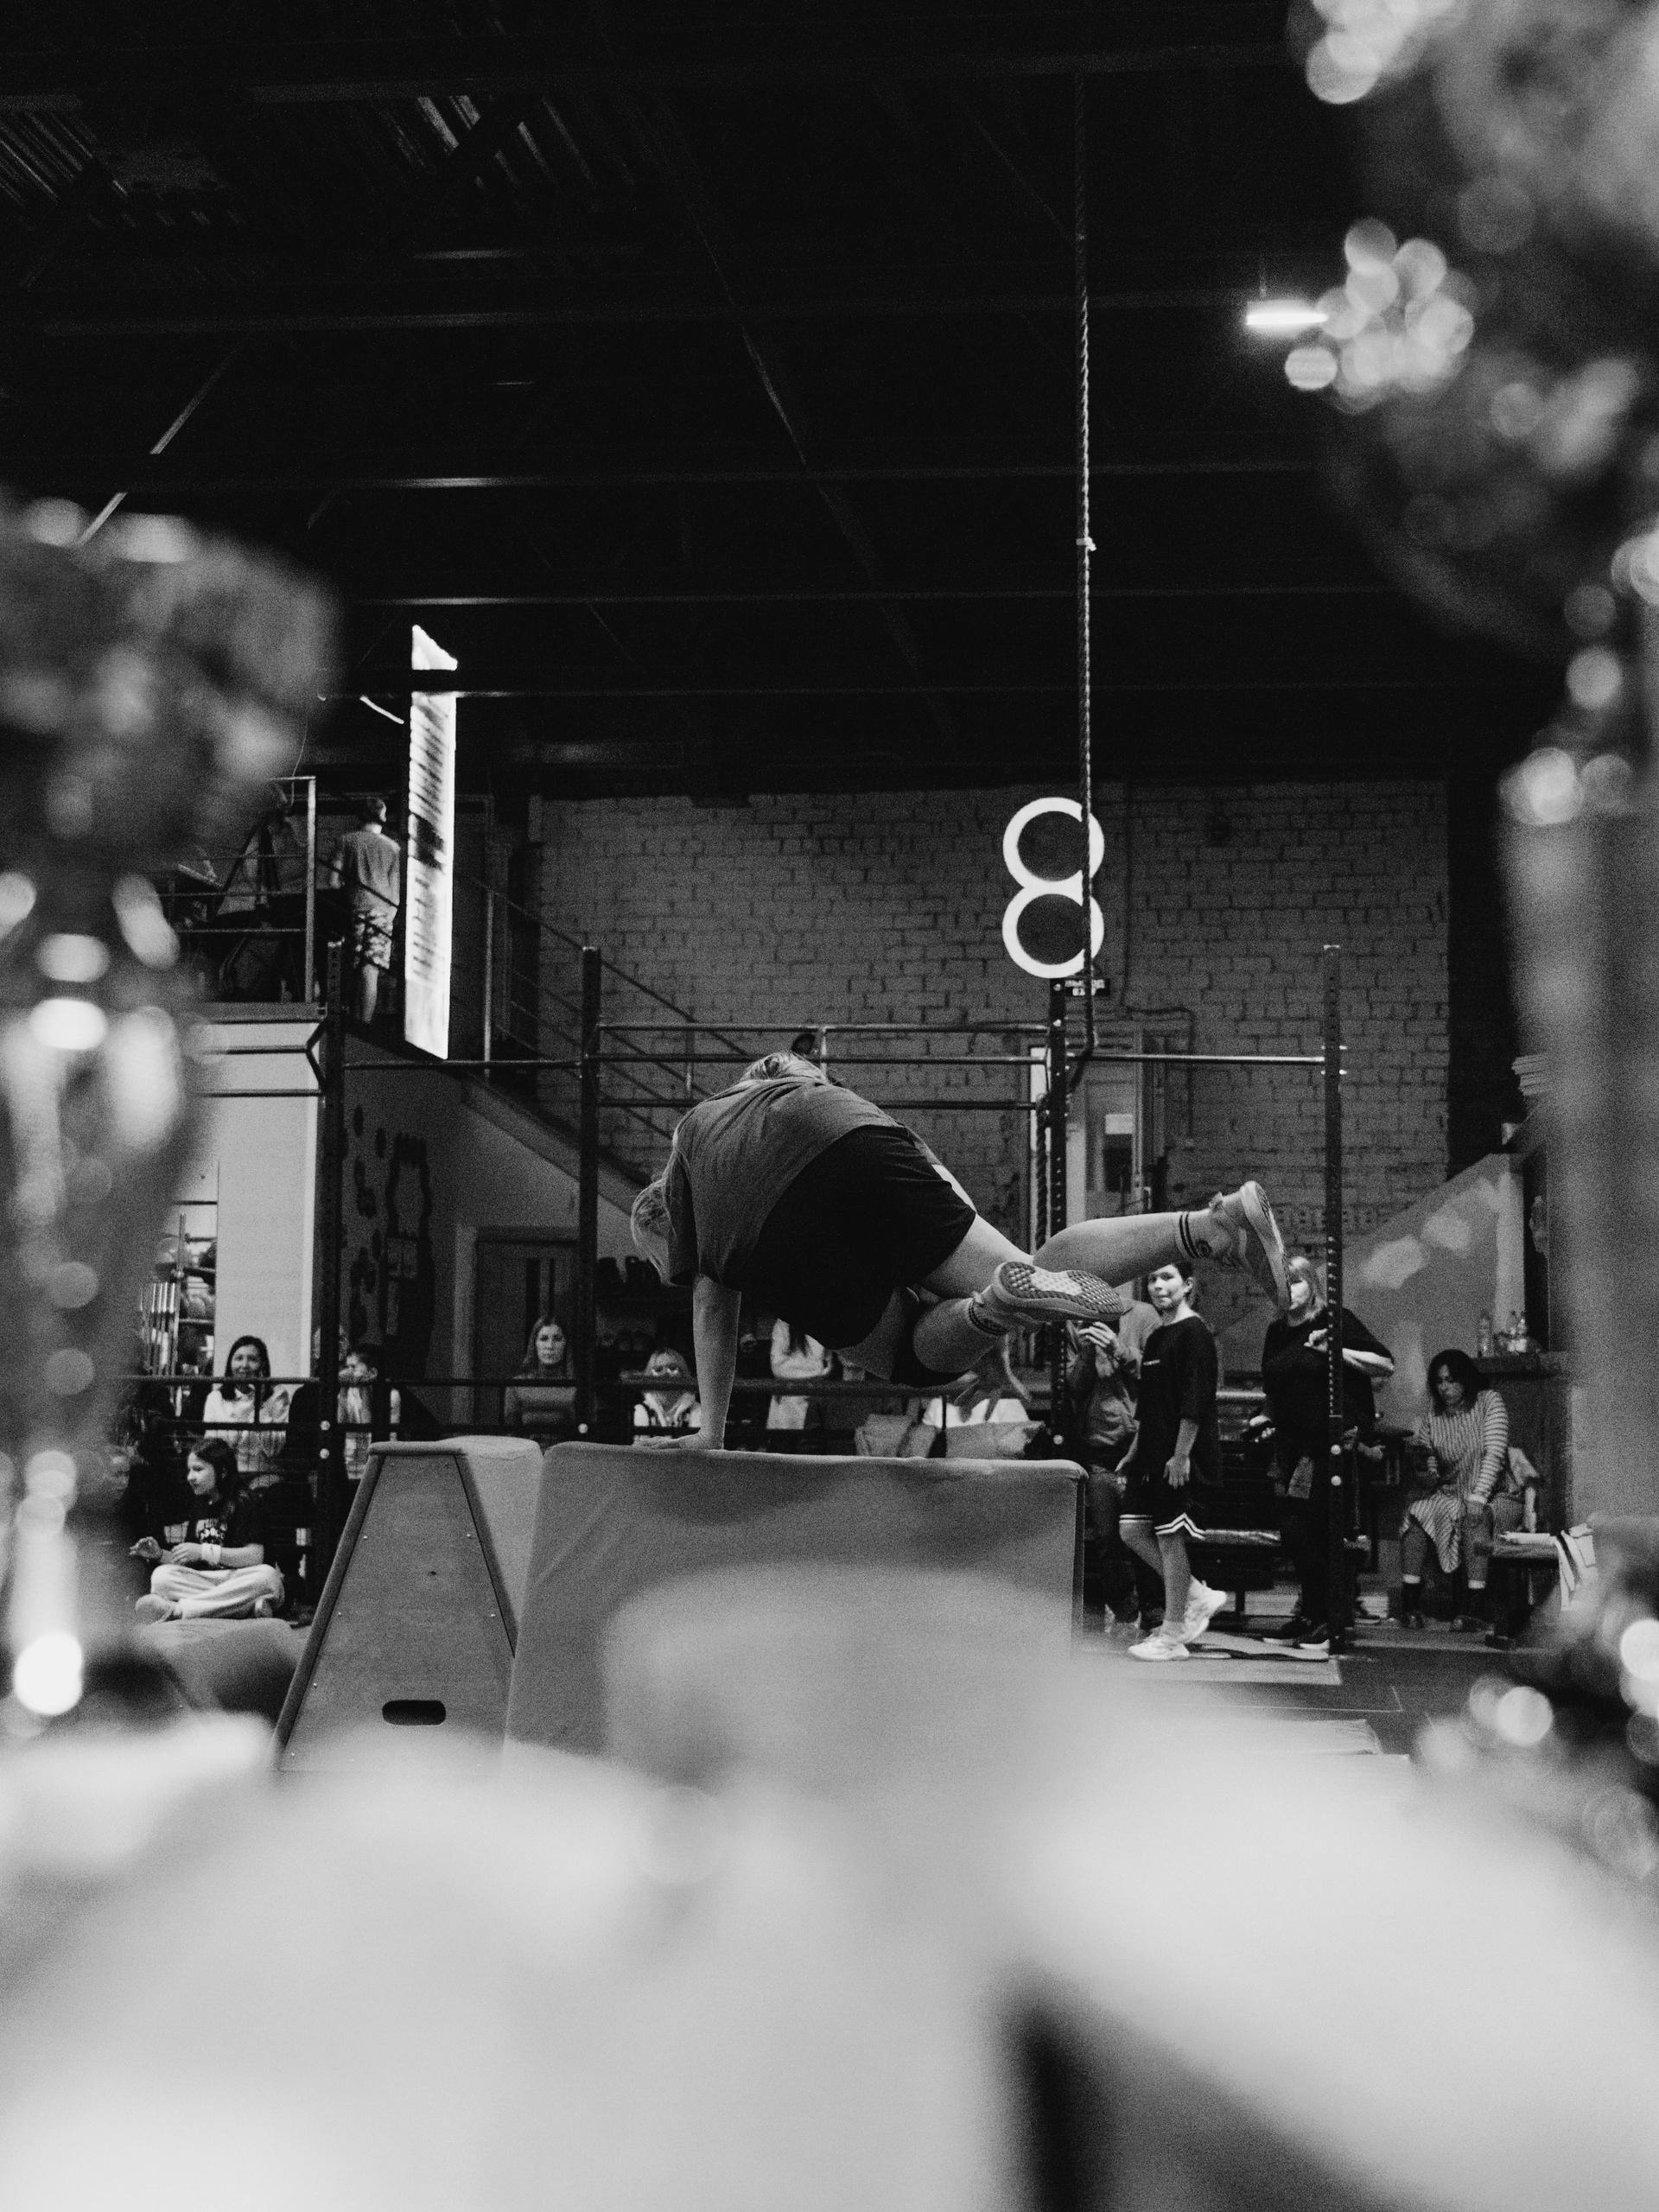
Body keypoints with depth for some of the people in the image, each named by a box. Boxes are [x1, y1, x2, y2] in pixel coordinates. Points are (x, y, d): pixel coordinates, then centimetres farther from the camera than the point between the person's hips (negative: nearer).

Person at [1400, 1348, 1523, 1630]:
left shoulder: (1489, 1402, -4)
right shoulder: (1432, 1418, 6)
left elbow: (1495, 1453, -16)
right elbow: (1431, 1476, 4)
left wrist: (1478, 1497, -29)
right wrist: (1422, 1460, -20)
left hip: (1498, 1498, -3)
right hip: (1451, 1496, 4)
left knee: (1474, 1516, -35)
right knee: (1415, 1511, -24)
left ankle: (1475, 1607, -39)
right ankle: (1410, 1603, -27)